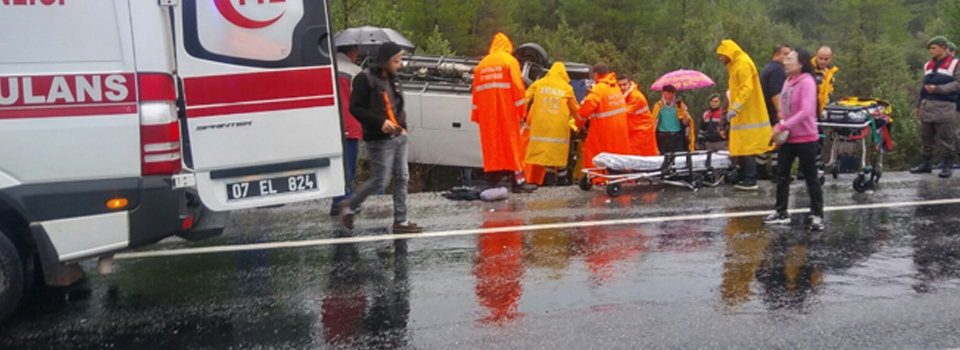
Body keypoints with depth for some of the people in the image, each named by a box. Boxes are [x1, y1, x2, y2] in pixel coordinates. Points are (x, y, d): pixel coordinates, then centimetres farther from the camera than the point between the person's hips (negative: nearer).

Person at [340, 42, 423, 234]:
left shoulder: (393, 79, 14)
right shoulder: (365, 79, -11)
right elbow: (355, 108, -15)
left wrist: (402, 125, 9)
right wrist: (380, 122, -21)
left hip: (398, 137, 8)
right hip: (379, 140, -8)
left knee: (402, 178, 7)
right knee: (381, 181, -5)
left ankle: (401, 221, 15)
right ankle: (349, 207, 16)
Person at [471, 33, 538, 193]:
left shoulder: (481, 65, 15)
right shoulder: (510, 61, 0)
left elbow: (476, 91, 13)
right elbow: (518, 87, -8)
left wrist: (476, 115, 14)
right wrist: (521, 110, -5)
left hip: (487, 115, 4)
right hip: (507, 111, -4)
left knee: (491, 145, 7)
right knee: (511, 144, -2)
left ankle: (492, 182, 6)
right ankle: (518, 181, -4)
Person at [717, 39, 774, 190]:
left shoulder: (743, 64, -12)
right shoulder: (735, 65, 18)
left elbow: (747, 88, -22)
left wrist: (735, 107, -28)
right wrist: (733, 108, 17)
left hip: (747, 117, -10)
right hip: (743, 117, 10)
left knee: (746, 149, -7)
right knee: (741, 149, 12)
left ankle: (750, 181, -4)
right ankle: (747, 178, 17)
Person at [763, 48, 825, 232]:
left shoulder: (807, 82, -17)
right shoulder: (788, 81, 7)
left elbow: (806, 111, -26)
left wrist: (783, 126, -26)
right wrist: (780, 127, 2)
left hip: (805, 138, -8)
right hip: (788, 137, 8)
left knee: (810, 177, 2)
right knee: (782, 175, 12)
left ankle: (817, 216, 11)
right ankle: (781, 212, 22)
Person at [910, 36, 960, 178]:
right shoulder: (928, 65, 20)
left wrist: (937, 89, -17)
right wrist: (919, 105, 22)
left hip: (944, 107, -6)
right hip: (927, 106, 6)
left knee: (946, 139, -3)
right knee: (927, 138, 8)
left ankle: (947, 166, 3)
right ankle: (925, 163, 15)